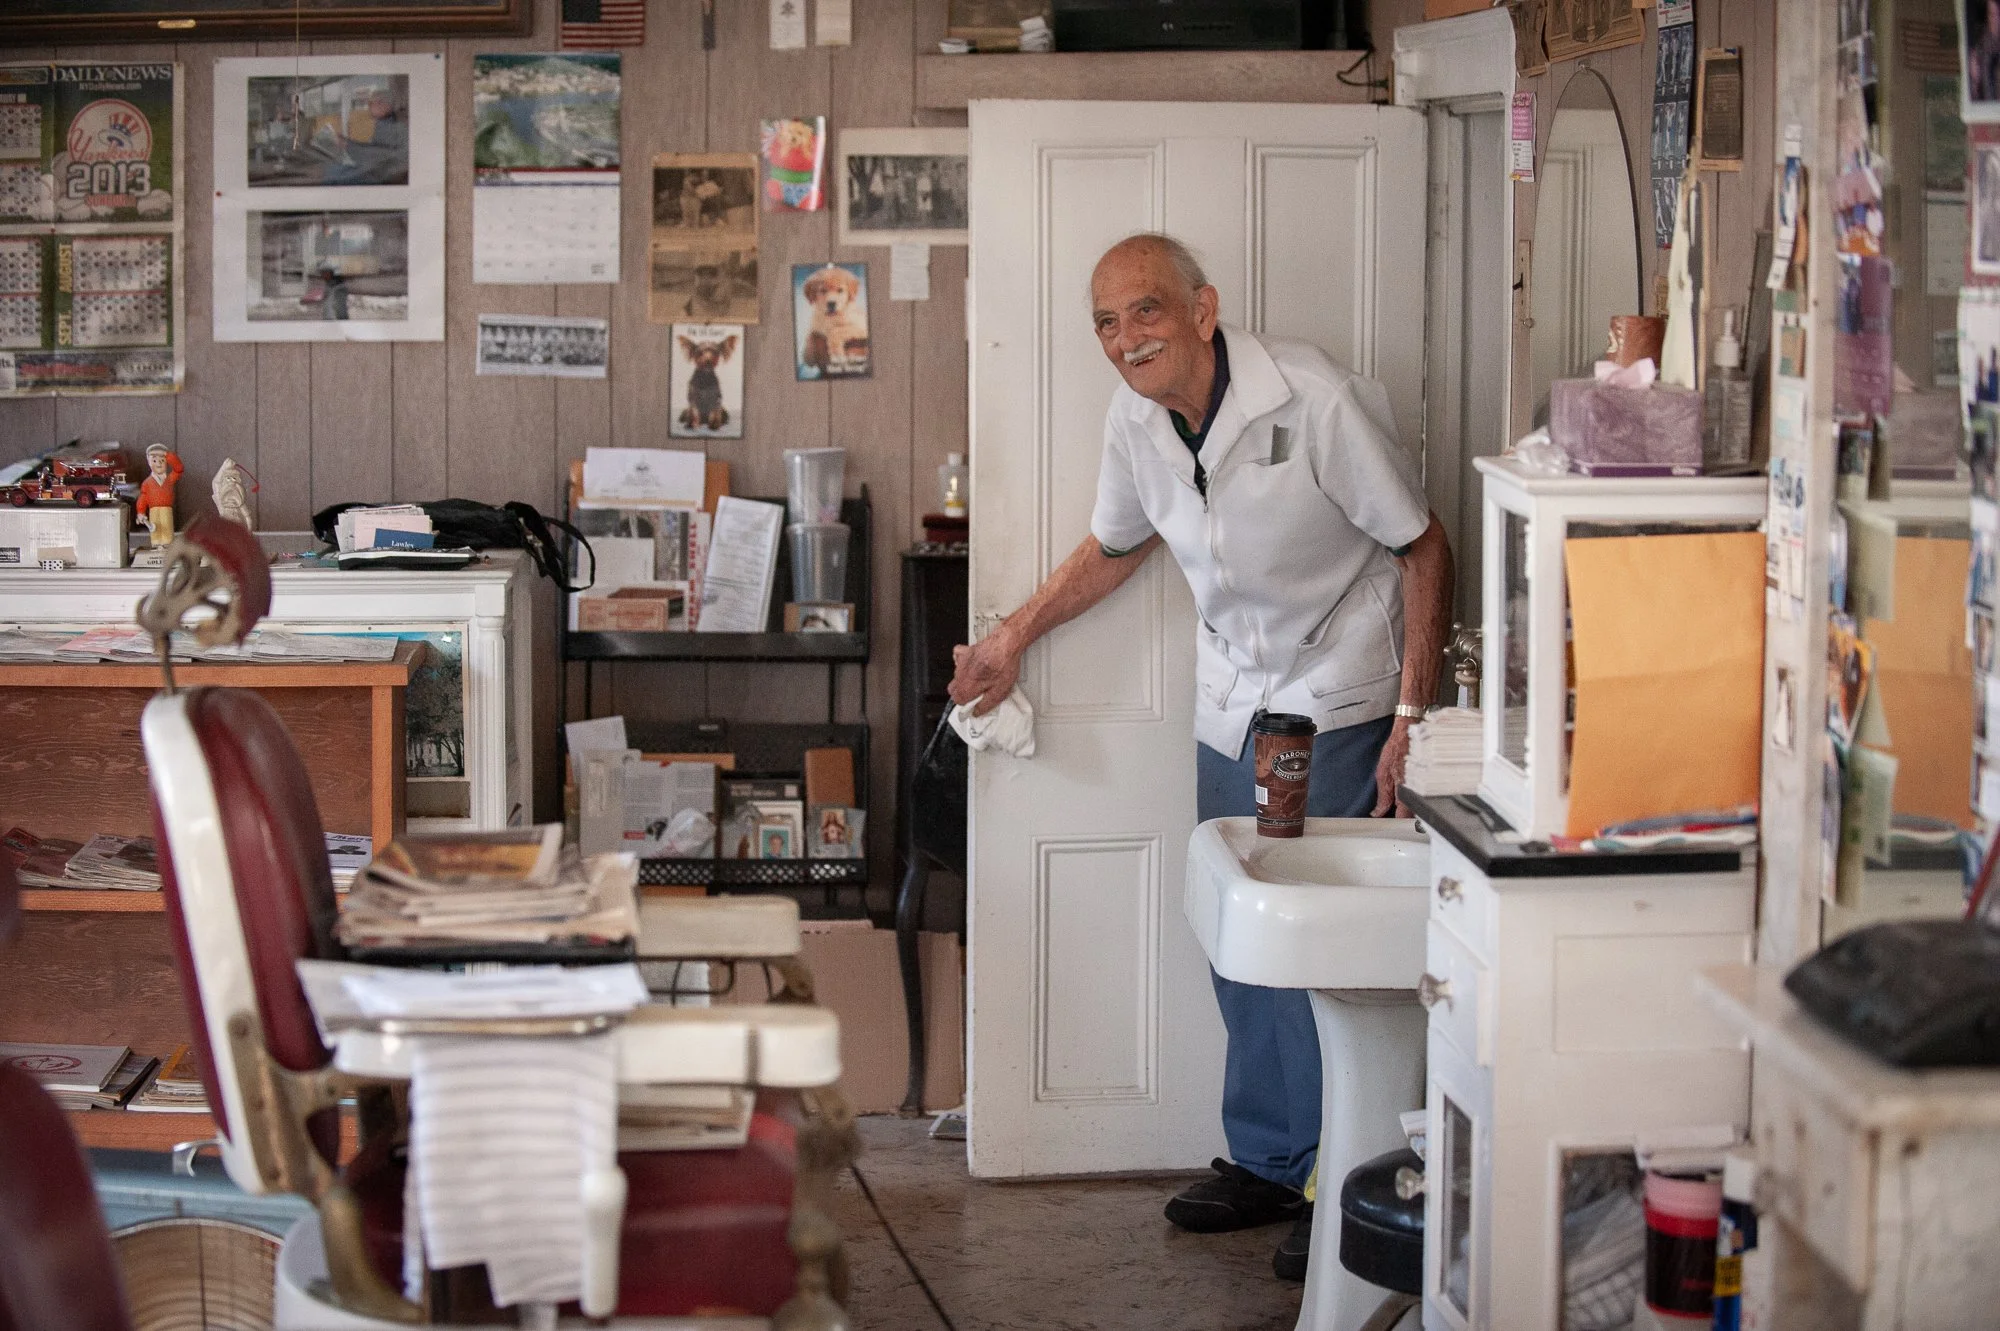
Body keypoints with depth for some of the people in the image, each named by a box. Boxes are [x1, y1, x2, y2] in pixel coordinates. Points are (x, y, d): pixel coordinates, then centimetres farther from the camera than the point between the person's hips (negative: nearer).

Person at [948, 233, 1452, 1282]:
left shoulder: (1313, 399, -21)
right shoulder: (1136, 420, -2)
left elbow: (1423, 551, -15)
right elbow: (1116, 545, 20)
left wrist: (1412, 717, -19)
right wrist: (1013, 638, 19)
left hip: (1337, 703, -6)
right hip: (1229, 704, 7)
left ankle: (1349, 1189, 2)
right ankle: (1266, 1163, 25)